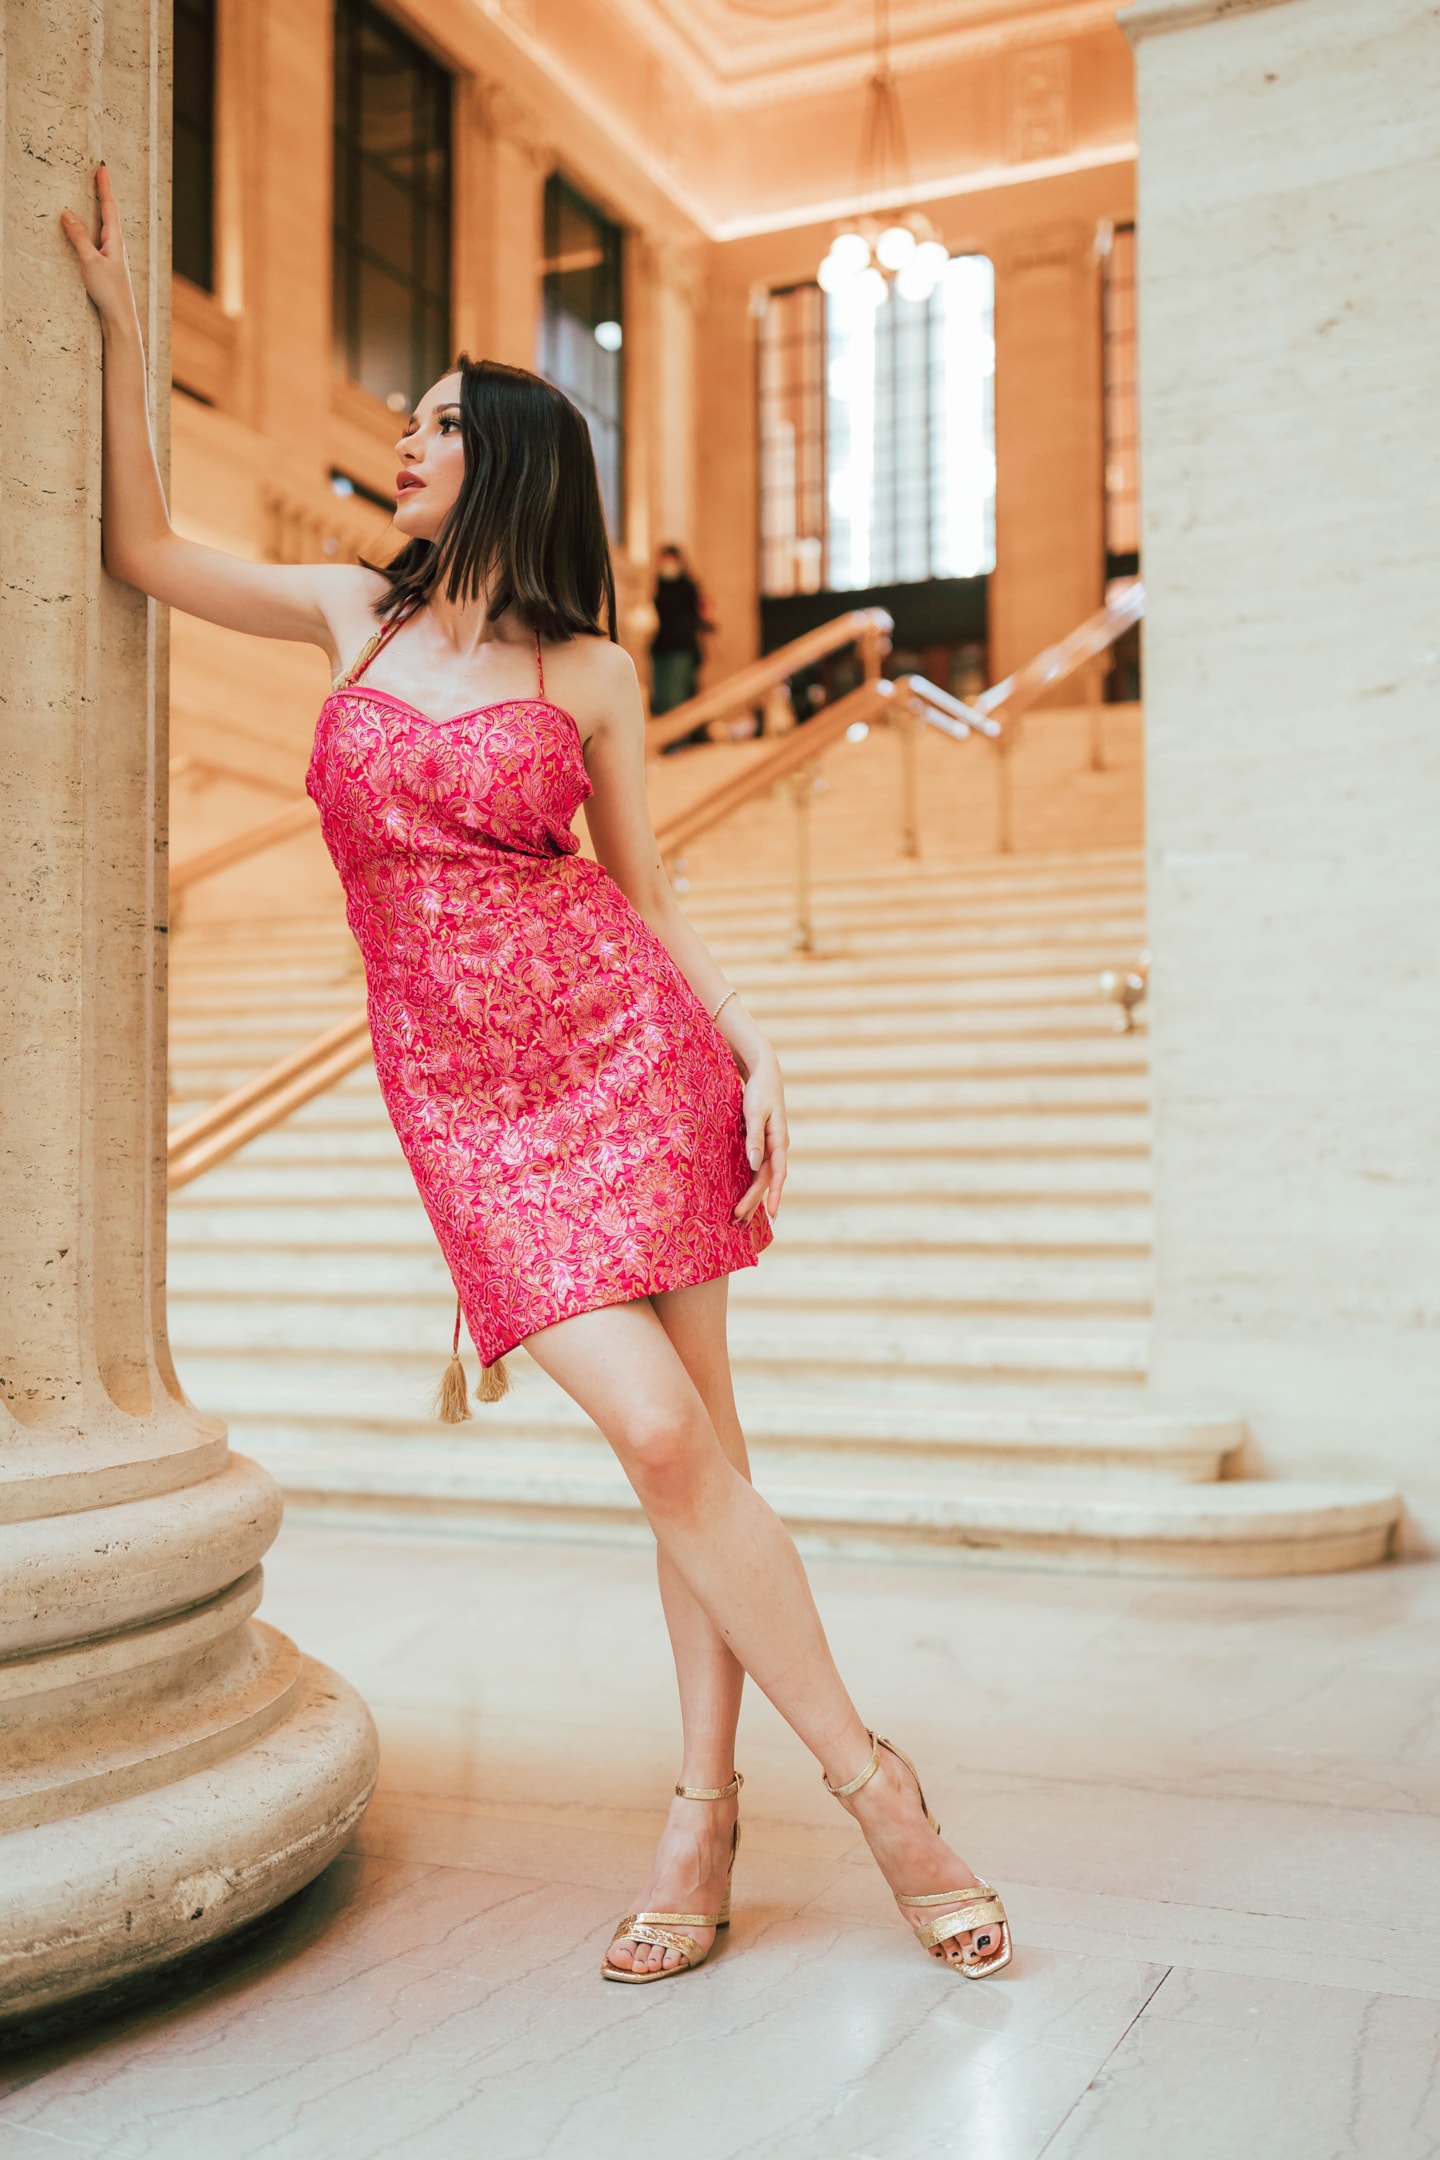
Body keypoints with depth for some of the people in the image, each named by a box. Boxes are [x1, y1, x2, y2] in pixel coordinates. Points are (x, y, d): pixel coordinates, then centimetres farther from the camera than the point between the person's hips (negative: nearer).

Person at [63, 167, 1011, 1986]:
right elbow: (144, 551, 18)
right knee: (665, 1439, -11)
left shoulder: (589, 671, 8)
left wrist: (756, 1053, -3)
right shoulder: (353, 613, 14)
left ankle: (702, 1814, 11)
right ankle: (871, 1785, 3)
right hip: (469, 1102, 0)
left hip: (629, 1051, 0)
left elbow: (648, 894, 8)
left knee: (698, 1447, -2)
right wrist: (118, 323, 17)